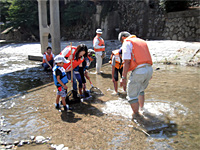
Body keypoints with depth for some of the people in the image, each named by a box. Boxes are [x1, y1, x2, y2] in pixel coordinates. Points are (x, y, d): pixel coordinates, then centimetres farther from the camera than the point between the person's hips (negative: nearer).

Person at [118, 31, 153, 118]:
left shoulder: (127, 43, 0)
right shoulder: (142, 41, 24)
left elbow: (127, 62, -12)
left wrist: (124, 77, -13)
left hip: (138, 71, -8)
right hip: (149, 69, 9)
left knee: (132, 95, 7)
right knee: (141, 90, 31)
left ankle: (136, 114, 17)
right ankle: (141, 108, 46)